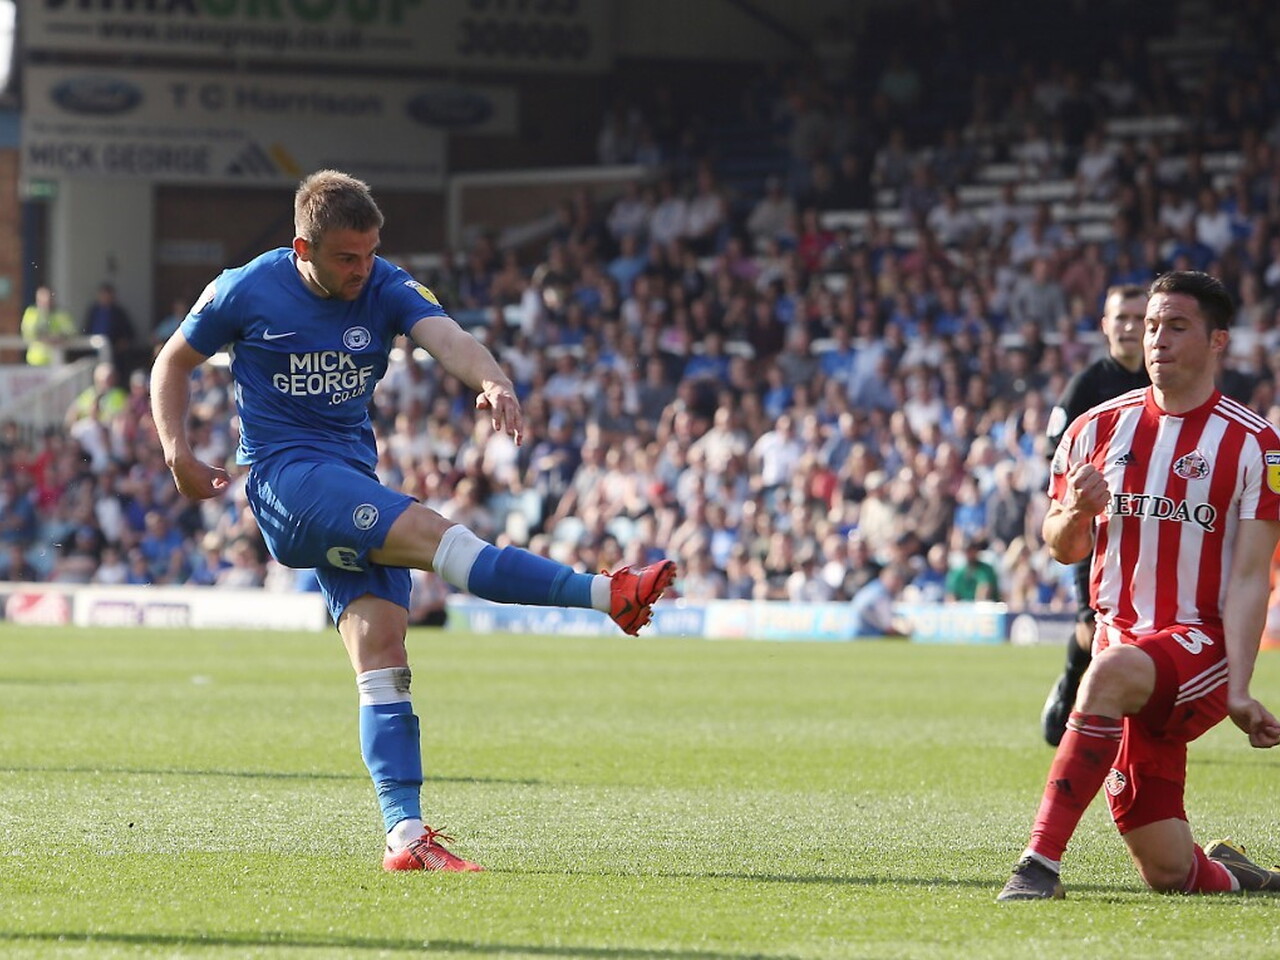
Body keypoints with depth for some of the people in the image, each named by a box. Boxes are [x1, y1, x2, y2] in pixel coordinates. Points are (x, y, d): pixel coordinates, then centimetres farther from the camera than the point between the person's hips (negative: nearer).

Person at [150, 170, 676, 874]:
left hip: (355, 484, 5)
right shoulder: (245, 292, -3)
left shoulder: (386, 289, 2)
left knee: (380, 646, -8)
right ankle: (607, 596, -34)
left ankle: (405, 832, -12)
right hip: (283, 478, -5)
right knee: (427, 531, -26)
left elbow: (444, 336, -18)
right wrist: (177, 452, -3)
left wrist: (493, 382, -40)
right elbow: (175, 362, 11)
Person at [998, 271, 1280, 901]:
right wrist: (1074, 513, -11)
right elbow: (1063, 549, 14)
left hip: (1202, 641, -4)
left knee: (1111, 673, -39)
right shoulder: (1100, 428, 7)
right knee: (1169, 874, 0)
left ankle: (1041, 861, -38)